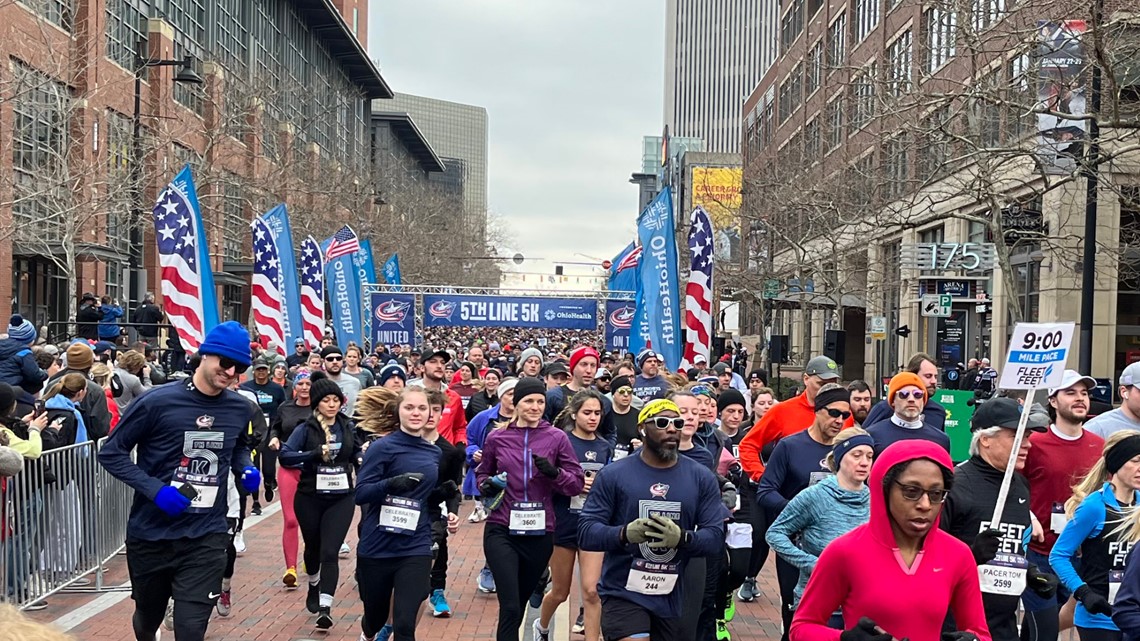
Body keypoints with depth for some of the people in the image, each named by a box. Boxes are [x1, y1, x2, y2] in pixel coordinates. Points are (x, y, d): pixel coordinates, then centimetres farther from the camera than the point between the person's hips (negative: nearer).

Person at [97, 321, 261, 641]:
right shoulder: (158, 402, -14)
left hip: (206, 536, 1)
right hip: (151, 533, -1)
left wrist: (246, 469, -3)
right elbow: (111, 452, -8)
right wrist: (155, 489, -20)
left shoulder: (241, 410, -2)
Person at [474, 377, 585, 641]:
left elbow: (577, 483, 0)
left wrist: (554, 473, -19)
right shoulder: (497, 437, 0)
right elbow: (482, 473, 16)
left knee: (521, 602, 20)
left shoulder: (557, 437, -2)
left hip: (540, 533, 1)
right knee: (510, 606, -11)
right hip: (501, 531, -1)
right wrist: (487, 485, -6)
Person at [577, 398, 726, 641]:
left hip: (675, 598, 3)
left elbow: (716, 536, -3)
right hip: (623, 594, -3)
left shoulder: (701, 477, 3)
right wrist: (624, 534, -27)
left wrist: (683, 538, -23)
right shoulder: (613, 474, -4)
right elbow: (586, 531, -8)